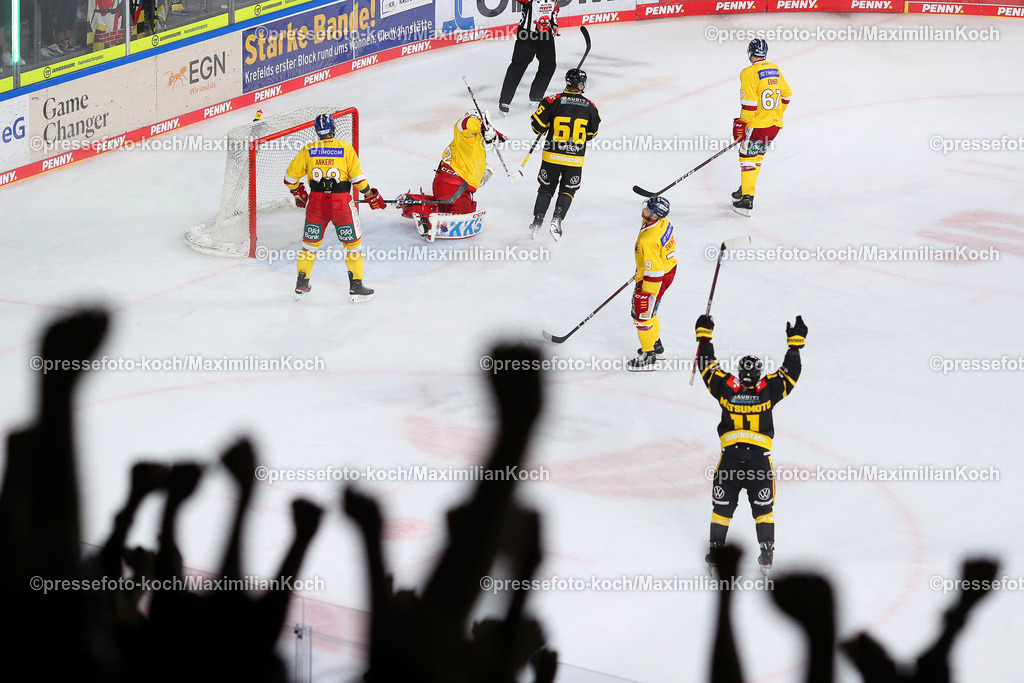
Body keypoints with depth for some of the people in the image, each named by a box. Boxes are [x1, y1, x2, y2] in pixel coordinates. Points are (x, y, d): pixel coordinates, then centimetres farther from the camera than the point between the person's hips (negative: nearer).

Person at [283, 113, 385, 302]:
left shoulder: (308, 150, 3)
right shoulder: (346, 148, -2)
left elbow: (291, 177, 7)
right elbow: (358, 177, -3)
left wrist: (298, 194, 25)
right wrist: (370, 195, 12)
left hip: (315, 203, 2)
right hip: (341, 202, -2)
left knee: (310, 243, 19)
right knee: (353, 243, 12)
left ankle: (301, 285, 23)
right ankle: (356, 286, 11)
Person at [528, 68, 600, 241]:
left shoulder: (553, 101, -9)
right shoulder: (589, 107, -2)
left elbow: (538, 125, -7)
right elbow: (592, 132, 10)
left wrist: (541, 129, 16)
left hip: (552, 155, 0)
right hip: (575, 158, 0)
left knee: (546, 188, 17)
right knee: (567, 190, 16)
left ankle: (537, 221, 15)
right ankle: (557, 219, -2)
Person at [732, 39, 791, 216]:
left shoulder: (749, 73, -15)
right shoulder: (774, 69, 9)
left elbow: (749, 103, -20)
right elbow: (786, 94, 17)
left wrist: (741, 124, -11)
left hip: (757, 124, -7)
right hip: (775, 125, 7)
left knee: (748, 157, 0)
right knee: (757, 155, 22)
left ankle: (747, 200, -6)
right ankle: (745, 190, 33)